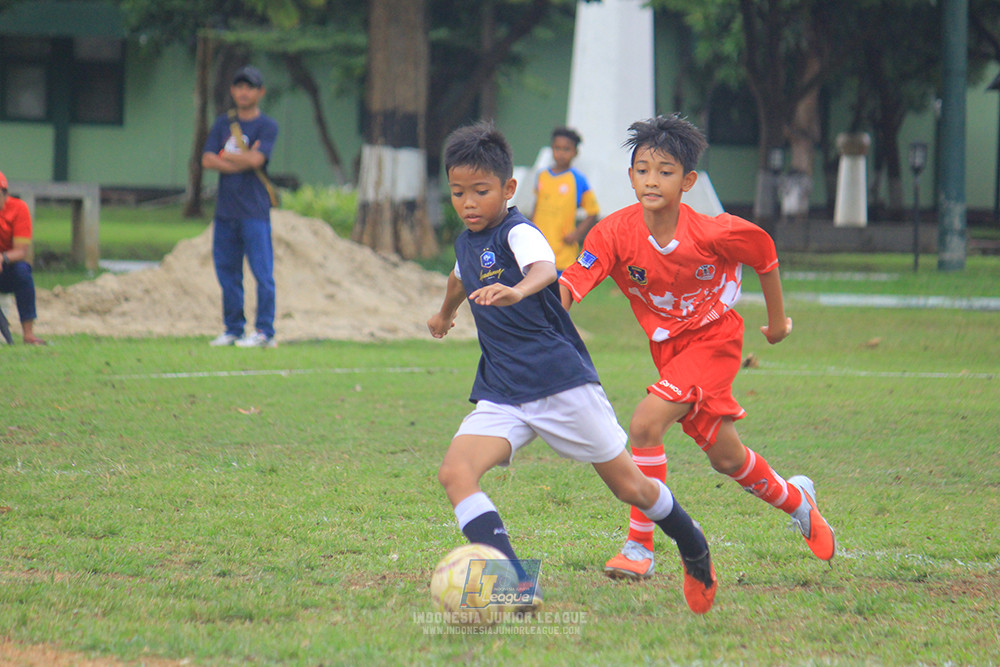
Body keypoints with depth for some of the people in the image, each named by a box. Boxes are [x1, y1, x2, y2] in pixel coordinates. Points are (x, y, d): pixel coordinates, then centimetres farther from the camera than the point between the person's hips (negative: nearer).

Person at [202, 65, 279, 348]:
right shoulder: (223, 123, 14)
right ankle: (233, 330, 16)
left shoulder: (267, 125, 0)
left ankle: (264, 332, -4)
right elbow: (207, 160, 3)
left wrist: (225, 156, -2)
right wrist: (242, 161, -9)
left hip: (254, 210, -5)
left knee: (262, 273, -7)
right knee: (227, 273, 8)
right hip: (225, 208, 5)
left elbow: (256, 159, -15)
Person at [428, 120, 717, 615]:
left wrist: (517, 291, -60)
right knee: (454, 472, -20)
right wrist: (444, 315, 58)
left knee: (628, 486, 5)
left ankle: (695, 551, 35)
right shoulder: (466, 243, 11)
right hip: (501, 396, 6)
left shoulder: (518, 233, -12)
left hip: (562, 383, -6)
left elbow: (544, 268, -36)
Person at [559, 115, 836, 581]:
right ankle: (794, 499, 46)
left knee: (645, 424, -23)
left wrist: (777, 319, 8)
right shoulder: (615, 233, -19)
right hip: (669, 345, 4)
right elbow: (571, 283, -29)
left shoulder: (713, 234, -23)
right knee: (726, 458, 16)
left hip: (714, 338, -4)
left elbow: (764, 254, -3)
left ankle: (640, 546, -14)